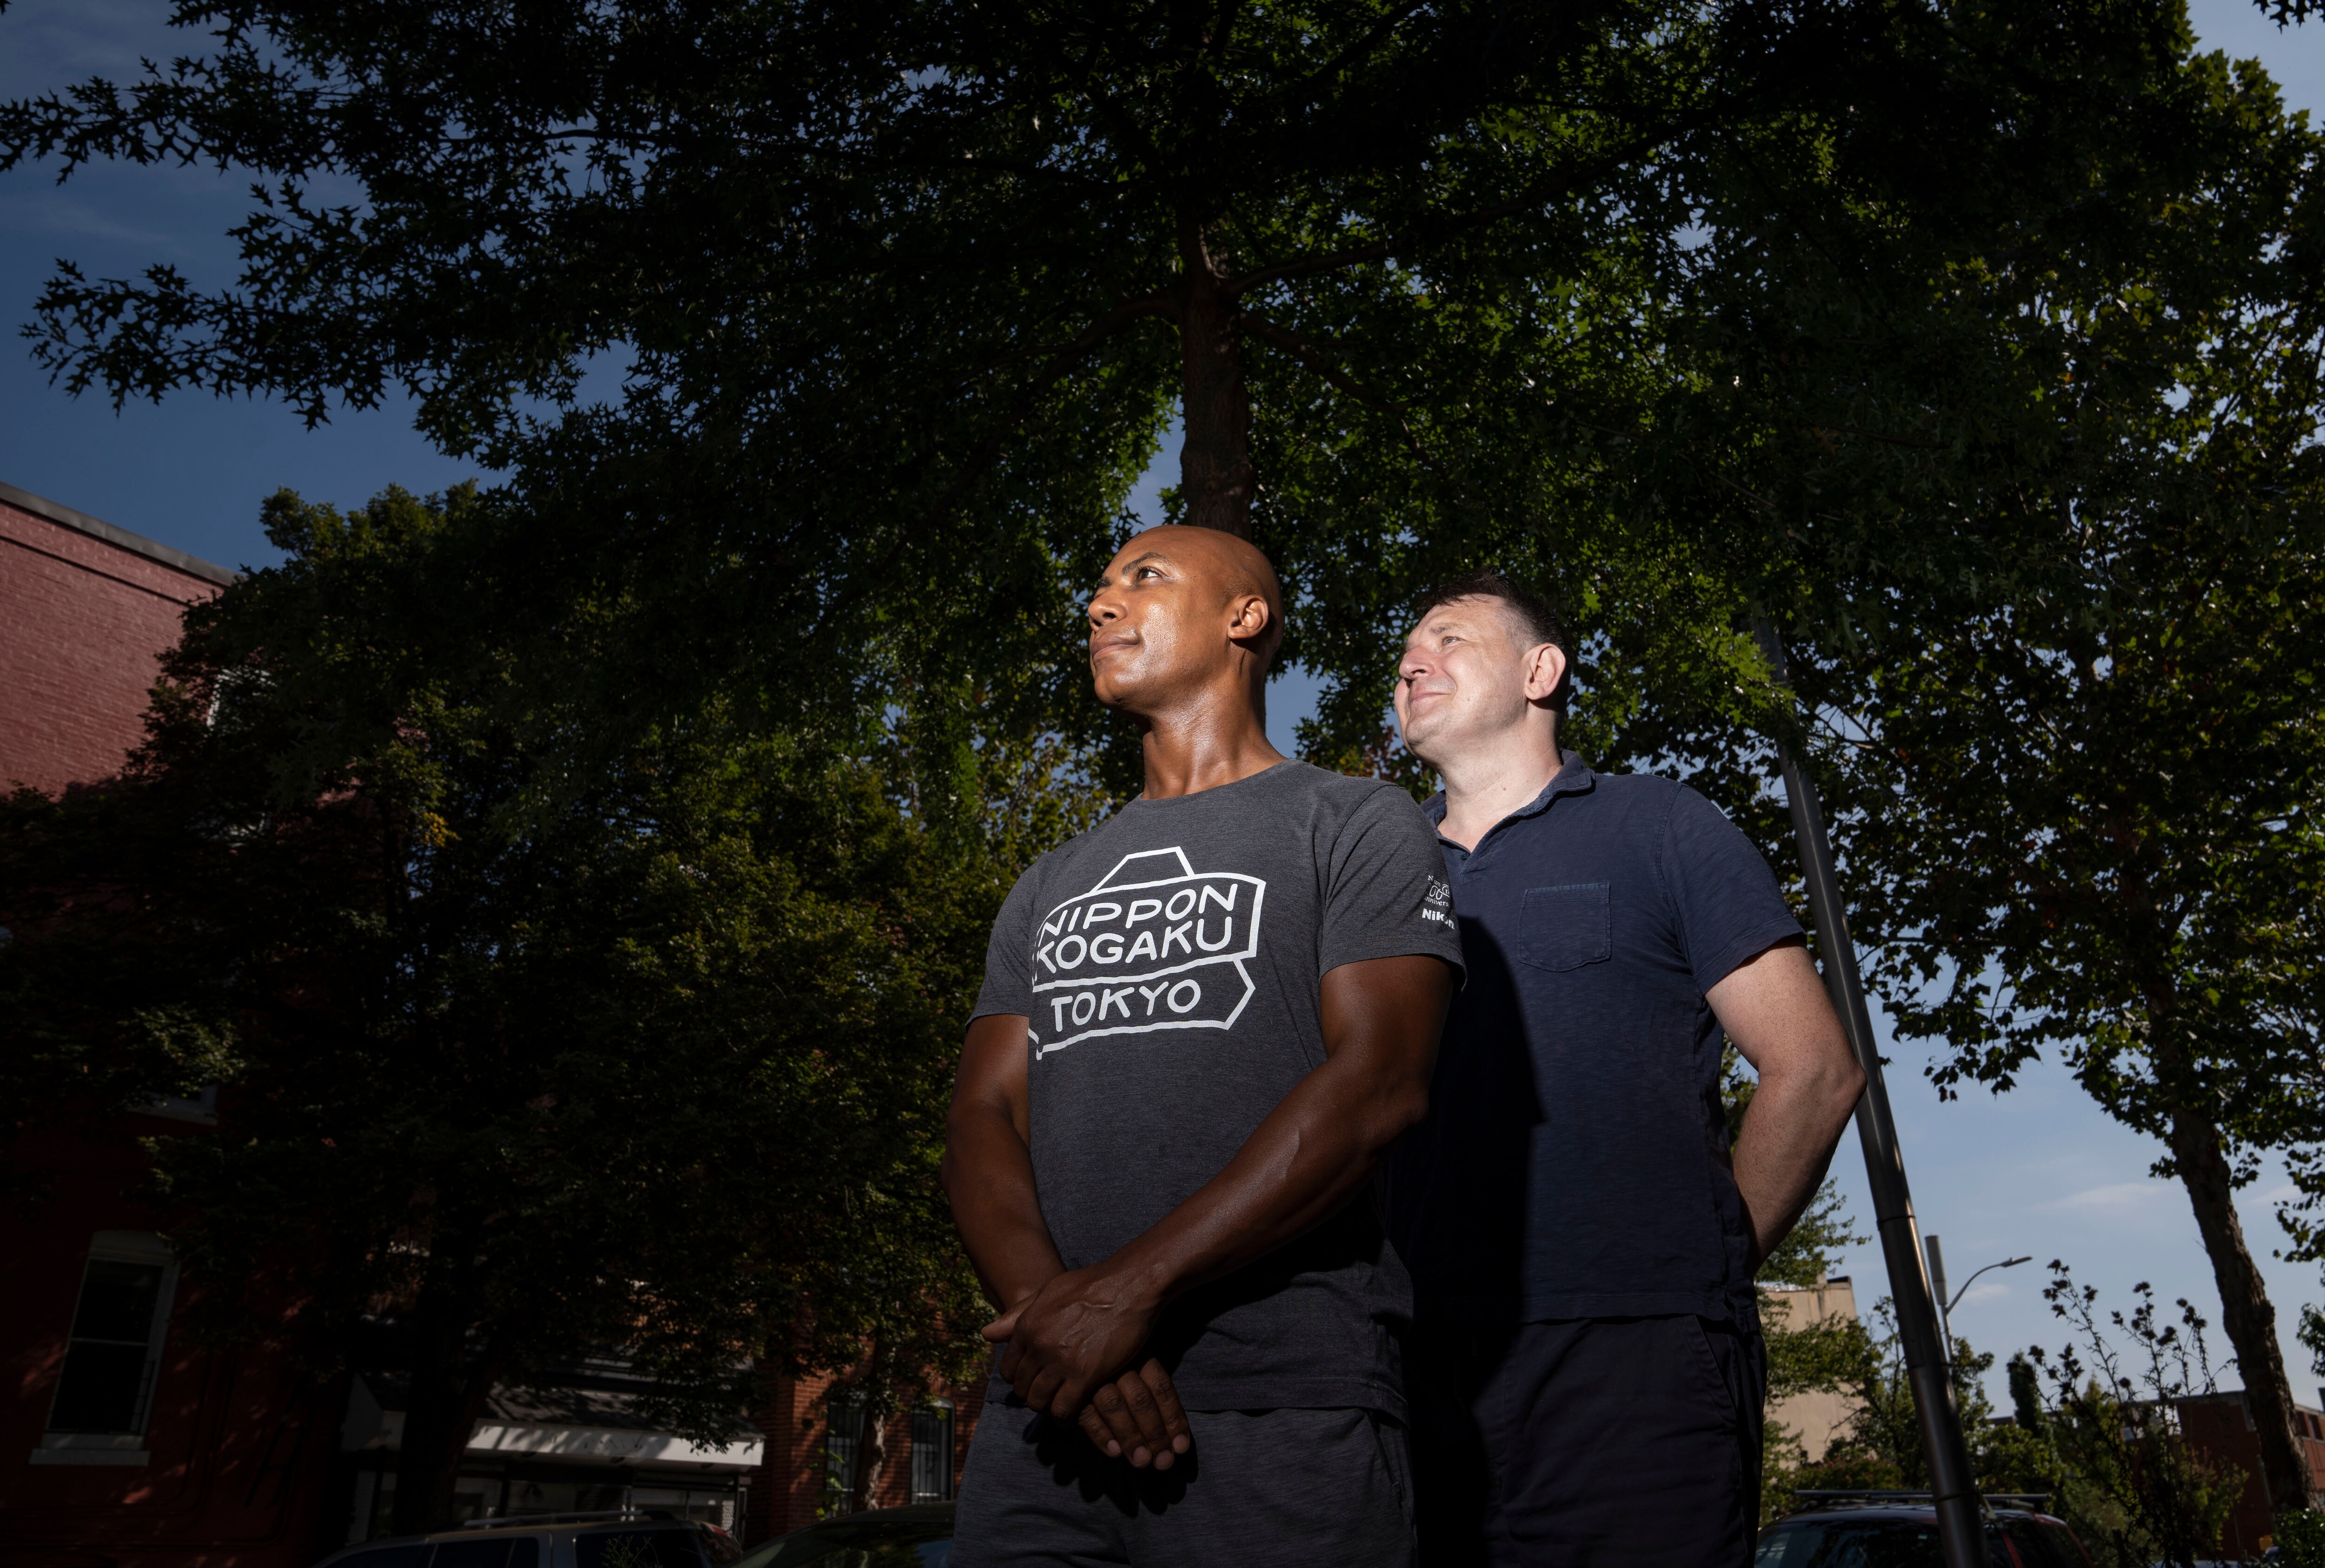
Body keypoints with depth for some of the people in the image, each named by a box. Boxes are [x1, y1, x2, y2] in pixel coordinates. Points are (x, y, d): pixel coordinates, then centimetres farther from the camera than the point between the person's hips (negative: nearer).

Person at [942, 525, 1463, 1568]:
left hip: (1281, 1415, -4)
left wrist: (1132, 1288, -18)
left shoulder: (1355, 825, 3)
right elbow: (984, 1117, 9)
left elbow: (1378, 1083, -11)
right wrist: (1050, 1304, -12)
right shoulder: (1047, 887, 20)